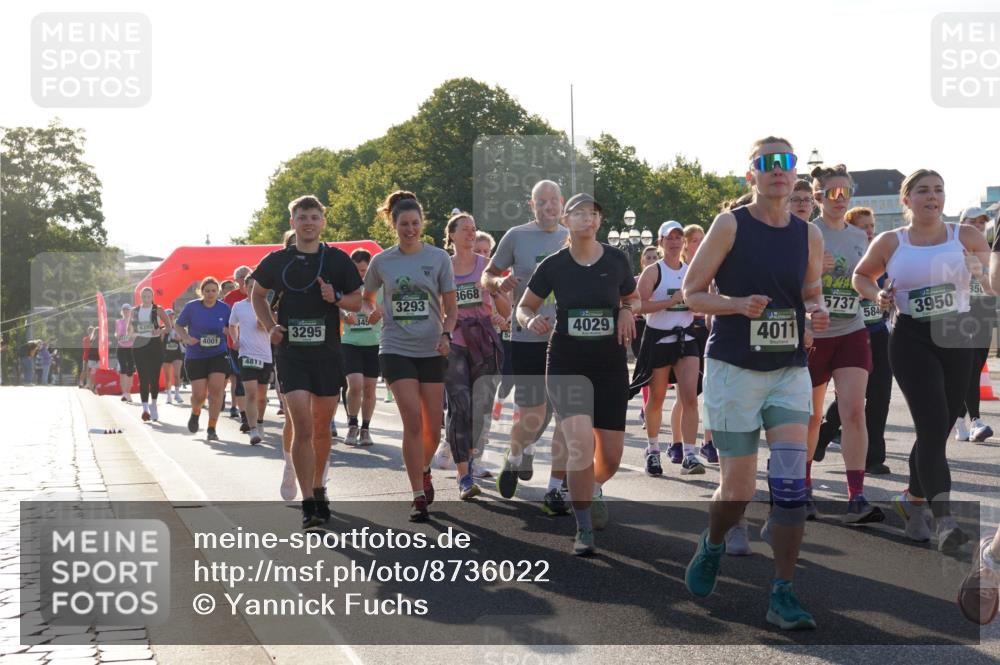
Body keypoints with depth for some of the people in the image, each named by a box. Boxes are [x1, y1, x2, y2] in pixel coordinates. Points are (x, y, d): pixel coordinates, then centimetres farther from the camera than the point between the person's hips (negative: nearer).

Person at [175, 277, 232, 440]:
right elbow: (178, 325, 5)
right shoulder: (192, 307, -5)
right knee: (199, 394, -3)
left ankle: (211, 429, -1)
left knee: (216, 389, -13)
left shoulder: (224, 308, 0)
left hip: (218, 355, 1)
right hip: (195, 356, -1)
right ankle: (195, 413, 34)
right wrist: (187, 339, -13)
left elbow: (230, 327, 15)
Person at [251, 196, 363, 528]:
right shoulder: (277, 261, 3)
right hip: (290, 353, -1)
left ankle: (318, 489, 32)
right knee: (302, 428, -12)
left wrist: (336, 298, -14)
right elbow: (257, 294, 18)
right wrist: (270, 326, 3)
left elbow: (358, 302, 7)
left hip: (328, 353, 2)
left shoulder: (337, 259, 2)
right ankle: (308, 504, -12)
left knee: (322, 428, 12)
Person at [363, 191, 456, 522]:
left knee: (433, 426, 4)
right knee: (413, 420, -13)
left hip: (431, 351, 1)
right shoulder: (381, 261, 2)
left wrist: (446, 334, -14)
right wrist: (371, 311, -5)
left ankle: (423, 470, 36)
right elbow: (366, 300, 18)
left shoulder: (439, 258, 0)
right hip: (396, 349, -1)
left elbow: (451, 308, 4)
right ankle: (418, 496, -6)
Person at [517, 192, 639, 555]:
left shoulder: (617, 260, -1)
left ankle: (592, 487, 41)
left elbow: (633, 298, 16)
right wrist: (532, 320, -16)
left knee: (611, 457, 3)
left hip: (610, 365, 2)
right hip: (566, 364, -2)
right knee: (581, 445, -20)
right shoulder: (553, 265, -4)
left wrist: (627, 311, -7)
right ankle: (584, 530, -4)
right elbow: (524, 307, 7)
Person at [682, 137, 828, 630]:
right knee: (738, 487, 1)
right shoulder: (730, 225, -5)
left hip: (790, 371, 3)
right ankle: (712, 545, 34)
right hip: (733, 369, -3)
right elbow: (691, 292, -3)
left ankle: (782, 596, -3)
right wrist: (738, 305, -20)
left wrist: (817, 313, -4)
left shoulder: (810, 235, 6)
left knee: (791, 484, -10)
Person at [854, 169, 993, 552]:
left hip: (956, 337, 3)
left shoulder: (966, 236, 6)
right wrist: (877, 296, -1)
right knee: (934, 425, -17)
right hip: (912, 339, -3)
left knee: (939, 429, 9)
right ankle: (943, 520, -20)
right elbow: (861, 275, 19)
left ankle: (913, 500, 32)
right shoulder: (890, 243, 5)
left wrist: (983, 272, -12)